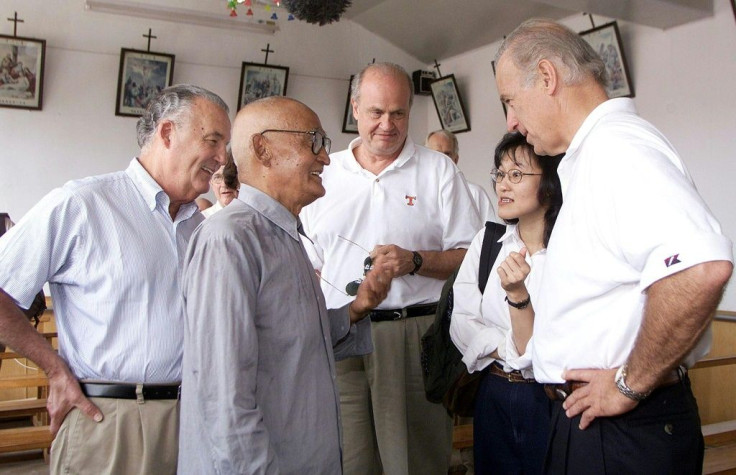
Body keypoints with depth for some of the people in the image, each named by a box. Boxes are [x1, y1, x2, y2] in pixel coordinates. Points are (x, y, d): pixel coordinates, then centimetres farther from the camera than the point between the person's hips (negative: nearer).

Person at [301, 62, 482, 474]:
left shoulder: (438, 170, 5)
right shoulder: (325, 173, 12)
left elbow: (470, 256, 1)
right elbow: (308, 266, 14)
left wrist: (414, 261, -14)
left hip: (415, 335, -1)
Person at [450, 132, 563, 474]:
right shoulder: (487, 241, 1)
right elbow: (461, 323, -4)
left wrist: (517, 293, -30)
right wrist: (511, 350, -17)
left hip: (548, 403, -4)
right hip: (493, 397, 5)